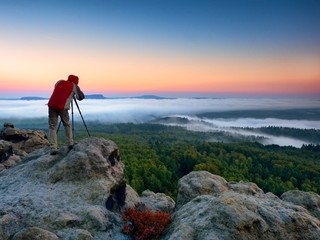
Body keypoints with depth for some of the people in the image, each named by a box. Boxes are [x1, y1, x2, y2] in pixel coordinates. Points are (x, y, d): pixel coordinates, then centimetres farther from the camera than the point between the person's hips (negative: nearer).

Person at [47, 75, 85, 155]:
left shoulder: (59, 82, 23)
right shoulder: (74, 86, 13)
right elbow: (81, 97, 19)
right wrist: (77, 89, 33)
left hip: (52, 105, 2)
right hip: (62, 106, -2)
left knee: (52, 127, 4)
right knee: (67, 124, 18)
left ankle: (53, 148, -4)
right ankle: (70, 144, 18)